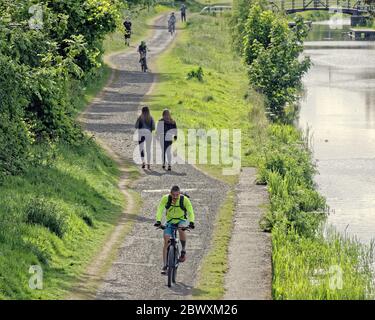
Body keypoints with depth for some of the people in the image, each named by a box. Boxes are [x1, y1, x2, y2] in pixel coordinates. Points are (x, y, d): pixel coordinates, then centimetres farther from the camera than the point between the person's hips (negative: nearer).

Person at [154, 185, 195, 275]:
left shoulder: (185, 199, -21)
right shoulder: (165, 198, -19)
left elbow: (190, 212, -25)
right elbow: (160, 210, -26)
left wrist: (191, 222, -43)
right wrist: (158, 221, -43)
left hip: (181, 220, -1)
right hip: (170, 221, 1)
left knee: (181, 229, -36)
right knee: (166, 242, -12)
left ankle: (183, 250, -15)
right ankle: (164, 265, -6)